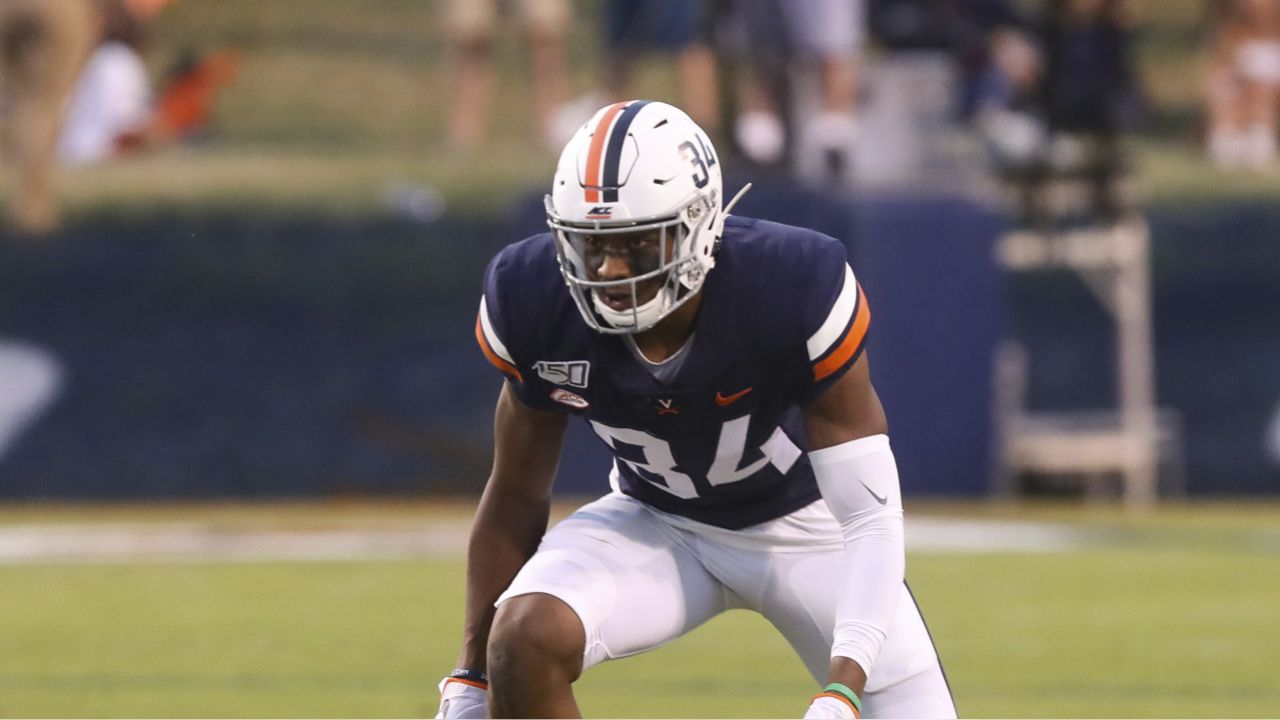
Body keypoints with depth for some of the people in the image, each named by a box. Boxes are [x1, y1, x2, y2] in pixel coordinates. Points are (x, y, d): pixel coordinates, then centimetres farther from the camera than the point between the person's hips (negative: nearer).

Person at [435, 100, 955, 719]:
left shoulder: (796, 290, -32)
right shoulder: (537, 302, -23)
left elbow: (871, 517, -28)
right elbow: (515, 499, -6)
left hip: (803, 525, -1)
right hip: (655, 523, 1)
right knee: (525, 640, -28)